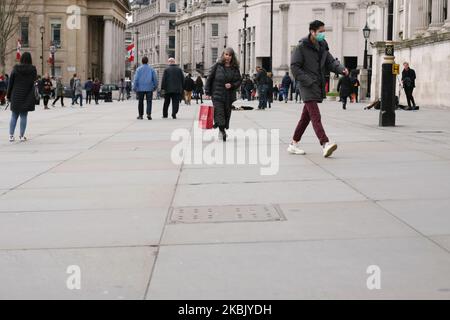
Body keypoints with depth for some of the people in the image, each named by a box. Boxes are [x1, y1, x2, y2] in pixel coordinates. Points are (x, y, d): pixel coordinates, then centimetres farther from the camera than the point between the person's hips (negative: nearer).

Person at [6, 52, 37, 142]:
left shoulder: (16, 69, -3)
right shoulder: (33, 69, -4)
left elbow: (10, 83, 0)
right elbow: (34, 81, 3)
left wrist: (8, 95, 6)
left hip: (16, 96, 1)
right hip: (27, 96, -1)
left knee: (14, 116, 9)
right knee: (24, 116, 5)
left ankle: (11, 135, 4)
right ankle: (22, 135, 5)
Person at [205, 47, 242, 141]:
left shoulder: (235, 68, 5)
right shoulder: (217, 66, -1)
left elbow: (239, 80, 9)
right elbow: (210, 78, 2)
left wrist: (232, 85, -11)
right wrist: (207, 92, -1)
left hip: (229, 95, 3)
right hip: (217, 94, -3)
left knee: (227, 113, 8)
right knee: (219, 112, -13)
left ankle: (223, 129, 21)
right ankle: (222, 130, -15)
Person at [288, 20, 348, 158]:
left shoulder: (322, 46, 13)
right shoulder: (302, 47, -9)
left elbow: (331, 62, 10)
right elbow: (295, 67, -11)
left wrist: (342, 69, -11)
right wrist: (308, 81, -18)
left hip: (318, 86, 8)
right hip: (308, 86, -8)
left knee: (306, 117, 12)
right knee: (315, 116, -18)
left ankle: (293, 145, 21)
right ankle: (325, 144, -29)